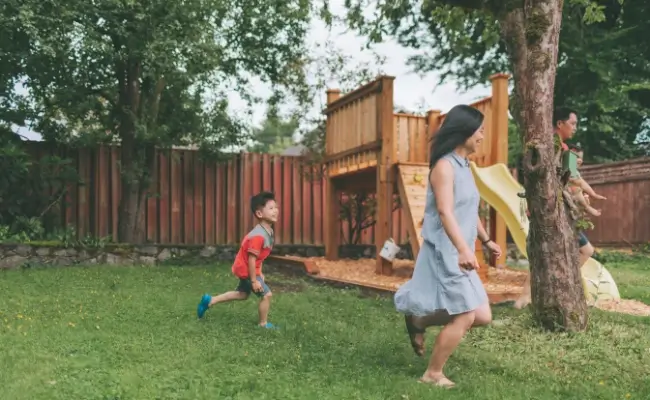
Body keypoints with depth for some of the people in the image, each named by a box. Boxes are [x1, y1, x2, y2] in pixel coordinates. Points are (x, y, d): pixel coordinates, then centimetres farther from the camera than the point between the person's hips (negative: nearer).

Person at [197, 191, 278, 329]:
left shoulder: (268, 232, 0)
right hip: (246, 269, -10)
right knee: (266, 294, -4)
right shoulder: (258, 236, -31)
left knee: (242, 294, 25)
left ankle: (209, 301, 32)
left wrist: (259, 273, 16)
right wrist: (254, 281, -23)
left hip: (245, 269, 10)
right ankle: (263, 324, 15)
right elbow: (251, 259, -28)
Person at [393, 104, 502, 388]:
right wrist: (463, 249, -37)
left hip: (459, 255, 9)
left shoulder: (464, 166, 15)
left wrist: (486, 240, 33)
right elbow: (445, 211, -26)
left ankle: (420, 320, 20)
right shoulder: (444, 166, -14)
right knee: (465, 316, -6)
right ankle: (432, 374, 11)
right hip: (445, 253, -9)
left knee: (482, 317, 8)